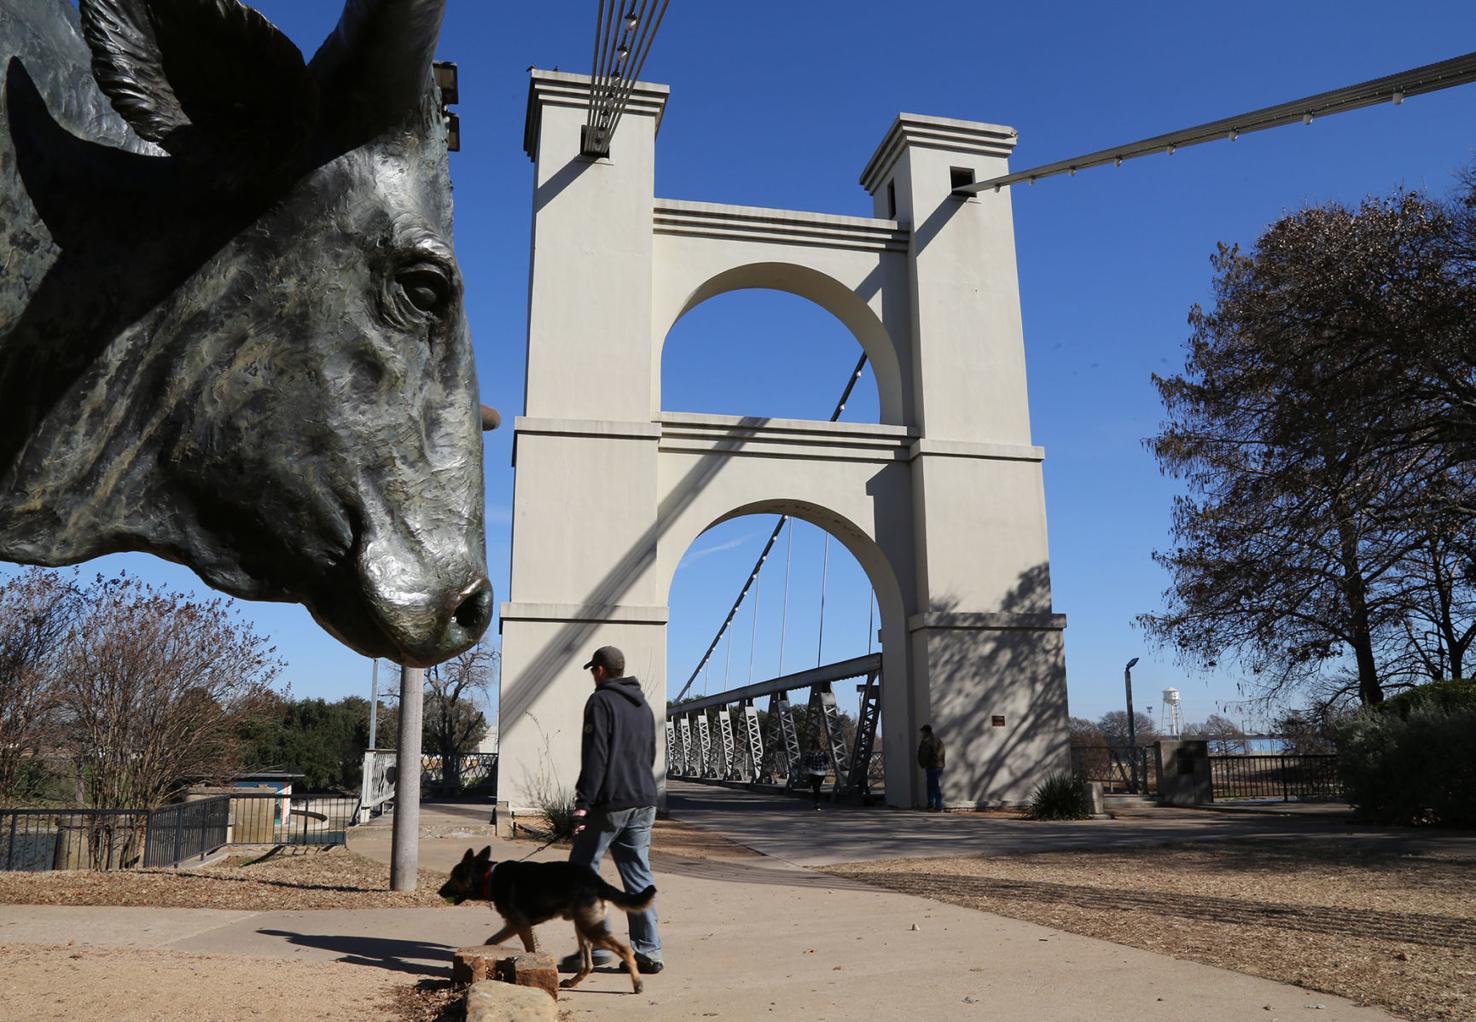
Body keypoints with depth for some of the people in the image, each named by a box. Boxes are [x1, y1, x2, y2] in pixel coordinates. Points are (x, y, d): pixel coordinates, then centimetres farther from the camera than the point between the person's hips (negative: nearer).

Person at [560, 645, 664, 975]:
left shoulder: (601, 701, -7)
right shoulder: (644, 706, 18)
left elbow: (595, 756, -15)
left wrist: (583, 802, -15)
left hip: (610, 803, -8)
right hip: (644, 802, 8)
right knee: (638, 874, 10)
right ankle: (648, 951, 9)